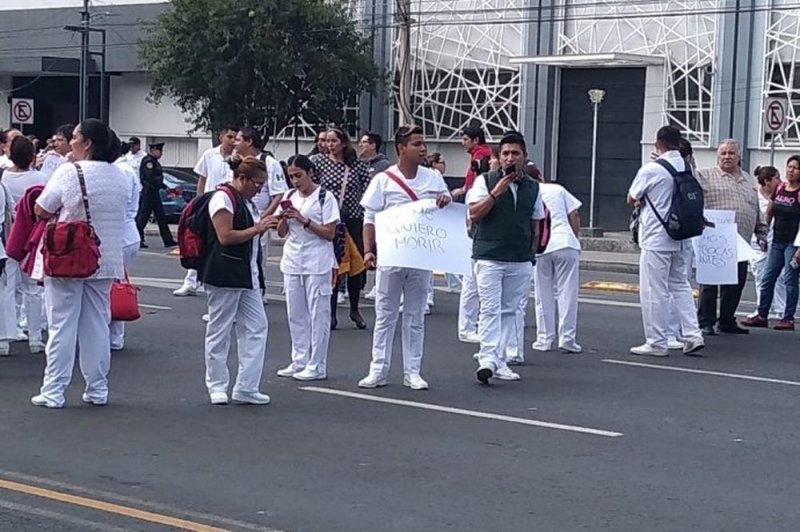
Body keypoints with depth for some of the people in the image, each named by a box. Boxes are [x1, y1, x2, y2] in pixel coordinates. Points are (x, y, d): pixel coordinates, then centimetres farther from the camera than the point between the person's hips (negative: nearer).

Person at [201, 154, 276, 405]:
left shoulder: (246, 201, 18)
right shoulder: (223, 198, -11)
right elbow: (225, 236, -19)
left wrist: (264, 224, 9)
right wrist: (257, 229, -15)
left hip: (247, 276, 10)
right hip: (225, 275, -10)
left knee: (257, 326, 4)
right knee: (219, 331, 2)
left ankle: (246, 387, 7)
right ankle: (217, 386, 11)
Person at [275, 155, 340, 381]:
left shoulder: (325, 197, -6)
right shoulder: (289, 197, 10)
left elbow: (329, 234, -10)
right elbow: (281, 233, 11)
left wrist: (304, 220, -18)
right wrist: (284, 218, -9)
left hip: (317, 264, -6)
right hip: (292, 261, 6)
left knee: (318, 315, -2)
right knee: (295, 314, 10)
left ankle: (317, 366, 2)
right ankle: (299, 362, 18)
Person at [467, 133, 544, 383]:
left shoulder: (533, 188, 11)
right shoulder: (485, 181, 0)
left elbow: (535, 225, 17)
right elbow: (474, 214, -8)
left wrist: (531, 254, 14)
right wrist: (496, 192, -15)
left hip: (521, 262, 4)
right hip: (489, 258, -4)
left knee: (509, 311, 7)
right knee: (490, 309, -10)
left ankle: (499, 361, 13)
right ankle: (487, 358, -15)